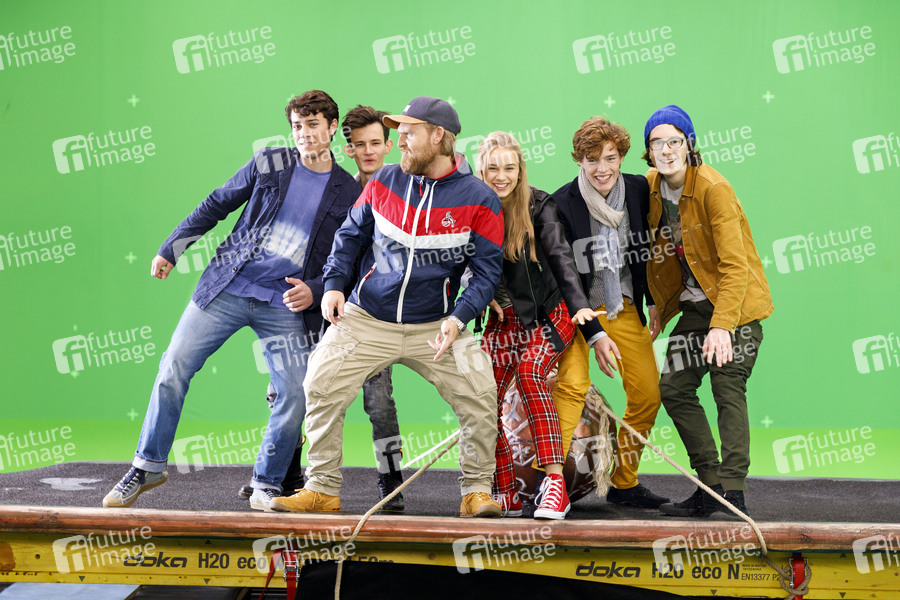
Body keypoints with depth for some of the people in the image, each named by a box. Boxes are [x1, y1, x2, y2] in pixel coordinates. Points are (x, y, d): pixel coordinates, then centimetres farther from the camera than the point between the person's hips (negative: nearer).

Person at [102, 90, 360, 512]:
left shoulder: (349, 194, 5)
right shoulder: (269, 164, 6)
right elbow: (217, 205, 12)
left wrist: (314, 291, -10)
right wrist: (171, 249, 10)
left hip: (285, 306, 0)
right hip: (227, 287, 1)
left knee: (296, 396, -9)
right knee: (174, 367, -5)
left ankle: (266, 485, 10)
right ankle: (148, 466, 9)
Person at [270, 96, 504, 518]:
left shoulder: (479, 200, -6)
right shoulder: (383, 183, 2)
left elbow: (487, 271, -6)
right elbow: (350, 236, 13)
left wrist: (457, 319, -19)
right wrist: (334, 284, -3)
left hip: (435, 326, -2)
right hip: (366, 320, 2)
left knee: (480, 394, -16)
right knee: (322, 387, -10)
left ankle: (476, 491, 1)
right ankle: (321, 490, 5)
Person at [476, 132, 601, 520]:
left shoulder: (539, 206, -9)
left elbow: (560, 256, -18)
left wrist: (579, 305, -31)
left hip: (548, 316, -4)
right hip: (503, 319, 4)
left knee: (529, 373, -28)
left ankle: (555, 485, -32)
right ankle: (505, 495, 3)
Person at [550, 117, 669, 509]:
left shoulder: (638, 189, -6)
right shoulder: (561, 204, -19)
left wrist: (654, 302, 7)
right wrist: (594, 334, -21)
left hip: (624, 306, 5)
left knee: (648, 394, 1)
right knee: (573, 383, -26)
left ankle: (624, 483, 17)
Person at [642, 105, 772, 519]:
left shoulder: (713, 188, -21)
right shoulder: (651, 188, 1)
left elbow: (735, 264, -24)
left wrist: (722, 324, -31)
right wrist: (660, 309, 13)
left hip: (736, 302, -8)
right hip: (696, 304, 8)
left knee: (728, 389, -16)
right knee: (673, 388, 3)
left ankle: (733, 492, -15)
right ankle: (709, 486, 11)